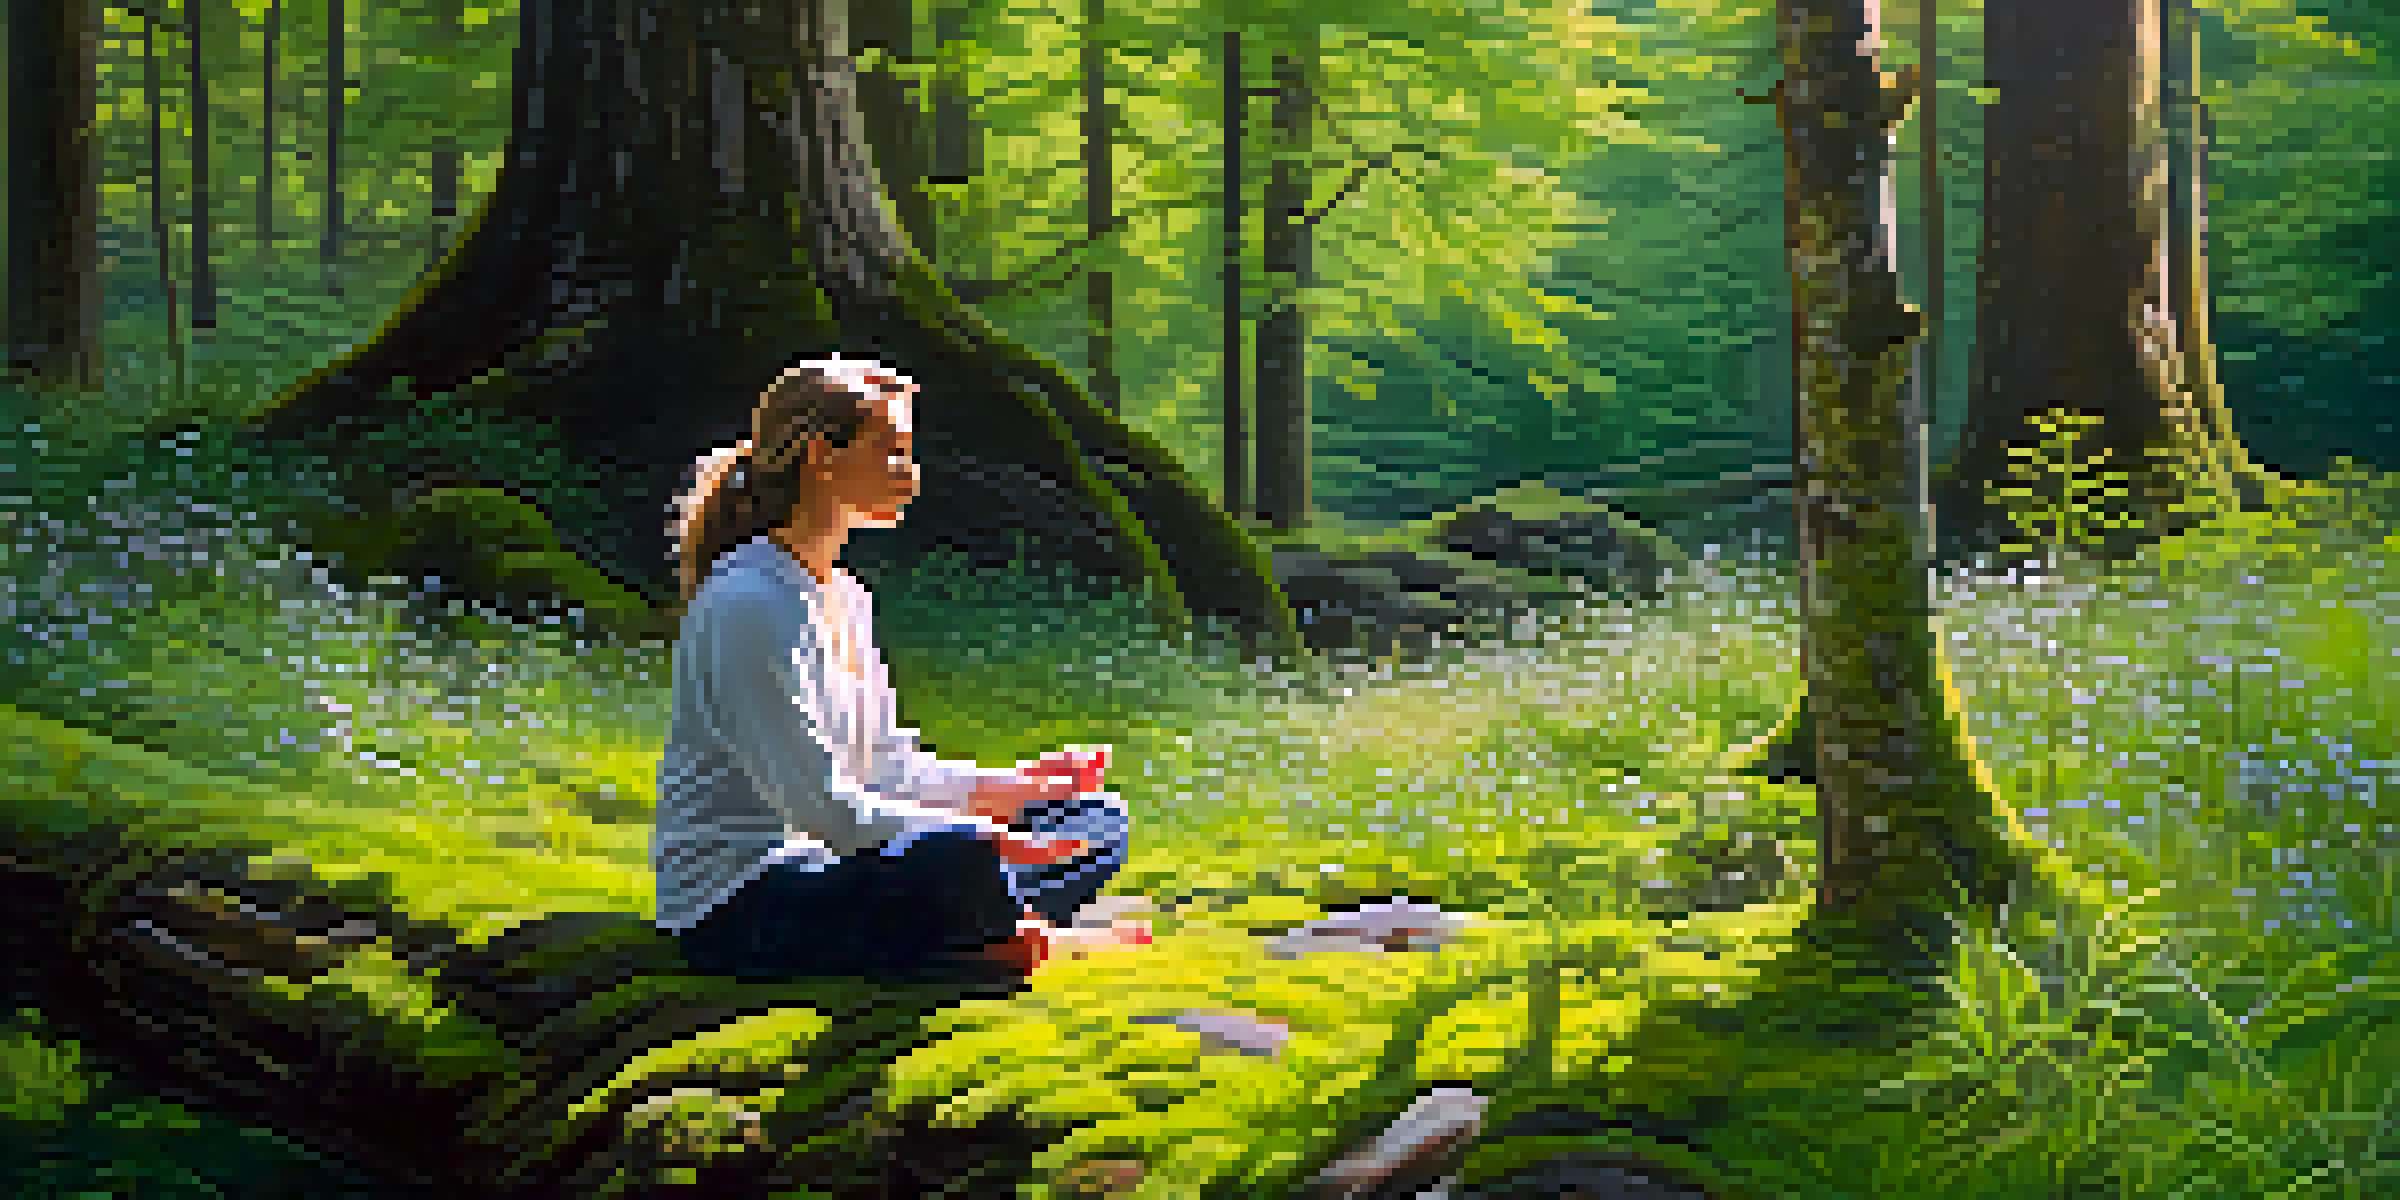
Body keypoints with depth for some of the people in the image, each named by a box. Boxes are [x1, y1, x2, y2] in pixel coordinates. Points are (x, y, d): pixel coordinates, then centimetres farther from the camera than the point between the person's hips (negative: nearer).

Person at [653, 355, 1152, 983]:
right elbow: (819, 806, -23)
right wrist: (995, 837, -24)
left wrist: (1010, 785, 1)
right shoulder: (749, 606, -18)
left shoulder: (845, 597, 12)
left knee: (1098, 819, 7)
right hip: (734, 912, -10)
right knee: (961, 859, -38)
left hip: (827, 863, 10)